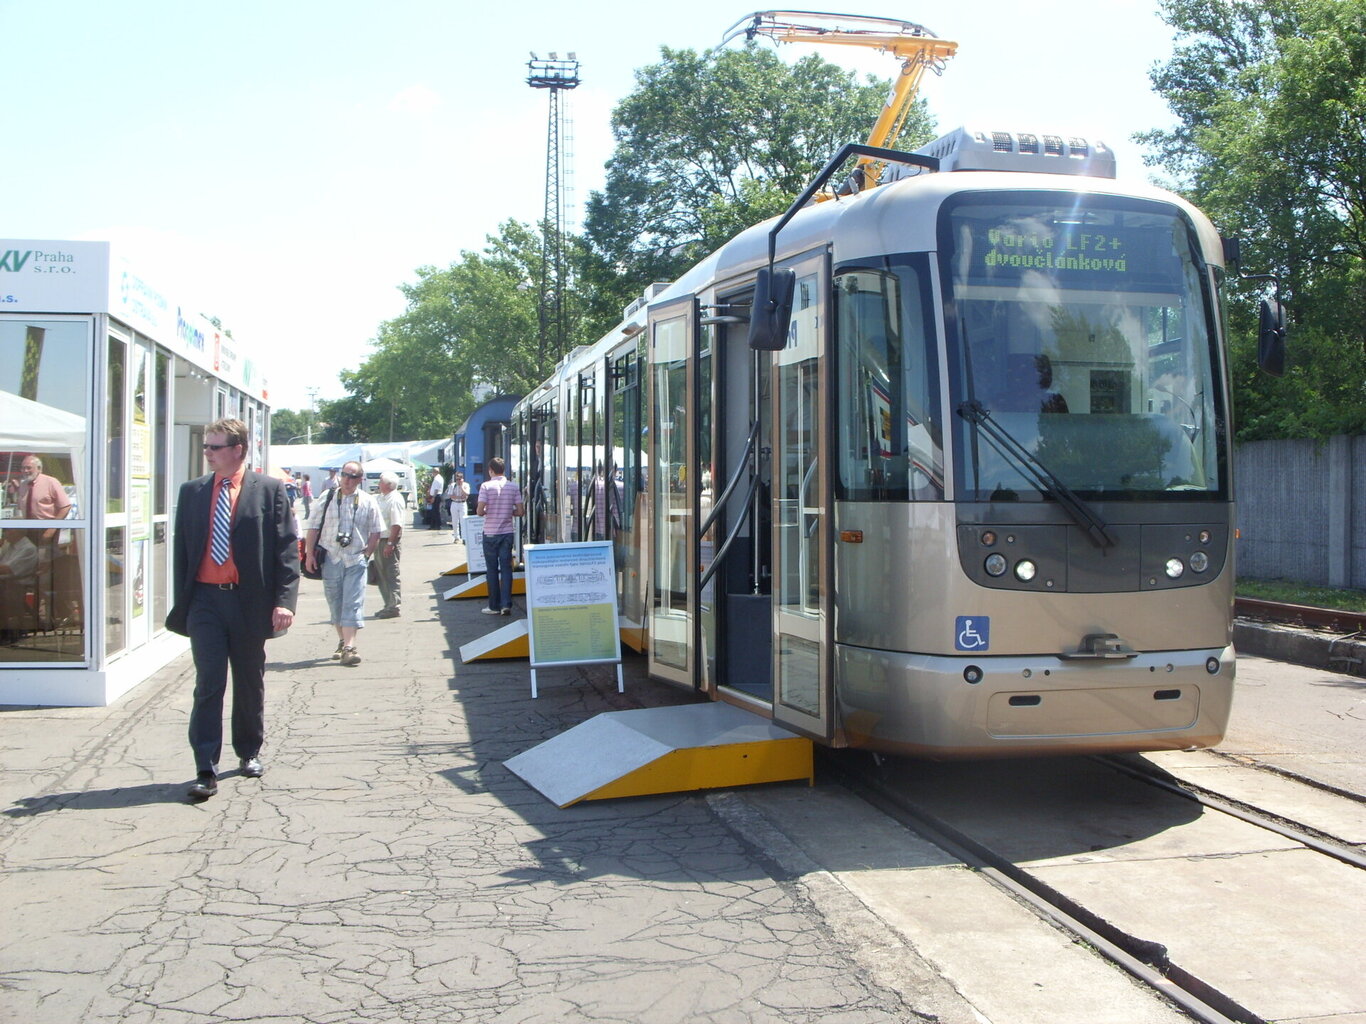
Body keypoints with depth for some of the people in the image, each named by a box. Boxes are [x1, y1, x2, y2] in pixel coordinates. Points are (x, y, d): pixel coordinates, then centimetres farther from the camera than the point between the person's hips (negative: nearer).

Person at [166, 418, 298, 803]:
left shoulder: (269, 490, -1)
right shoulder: (192, 492, 8)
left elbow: (287, 547, -4)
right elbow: (180, 550, 12)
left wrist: (284, 600, -12)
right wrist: (180, 603, 7)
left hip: (249, 601, -1)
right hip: (205, 600, 1)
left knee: (250, 684, 13)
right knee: (208, 684, -6)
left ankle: (249, 753, 31)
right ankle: (206, 770, -4)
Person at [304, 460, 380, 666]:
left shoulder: (368, 503, 5)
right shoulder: (327, 499, 6)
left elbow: (375, 533, 8)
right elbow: (313, 528, 7)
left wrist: (366, 554, 0)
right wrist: (310, 554, 1)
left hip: (355, 560, -2)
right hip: (331, 558, 2)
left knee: (353, 604, -11)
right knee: (335, 603, 10)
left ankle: (349, 647, -16)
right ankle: (342, 641, 25)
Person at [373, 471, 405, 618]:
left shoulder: (395, 500, -15)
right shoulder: (382, 498, 15)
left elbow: (397, 524, -22)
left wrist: (390, 543, -25)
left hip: (389, 541, -10)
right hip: (380, 540, 10)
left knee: (391, 574, -6)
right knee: (382, 574, 15)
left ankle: (394, 607, -2)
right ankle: (389, 605, 23)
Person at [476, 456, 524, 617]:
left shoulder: (486, 486, -9)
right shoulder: (513, 487, 1)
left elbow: (480, 511, -15)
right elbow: (520, 511, 0)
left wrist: (484, 511, 8)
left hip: (490, 533, -2)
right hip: (507, 532, 2)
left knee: (492, 569, 5)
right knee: (506, 568, 5)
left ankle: (494, 606, 9)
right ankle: (506, 604, -2)